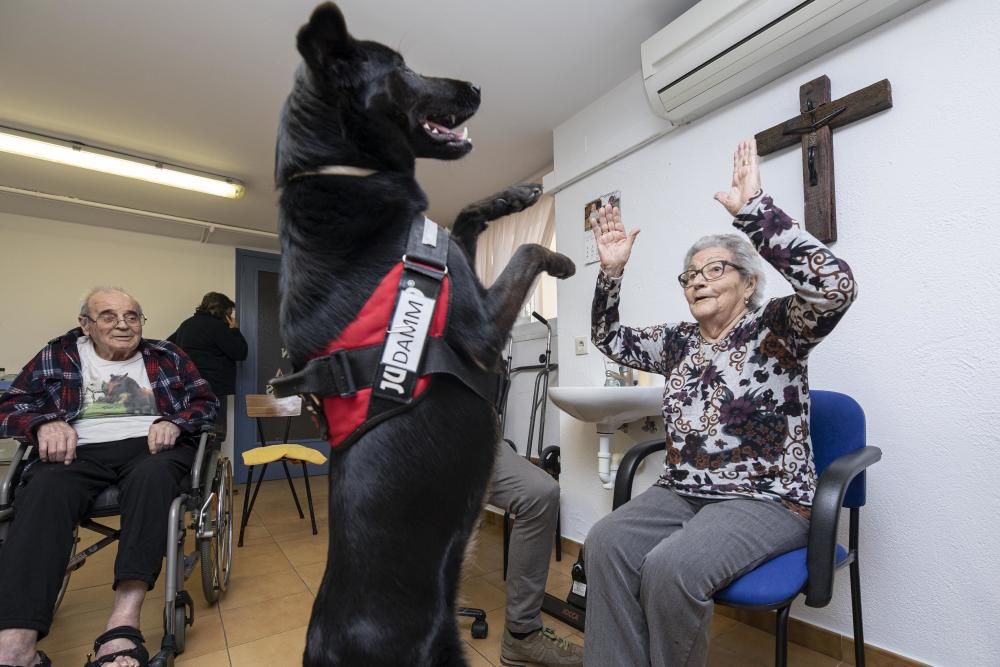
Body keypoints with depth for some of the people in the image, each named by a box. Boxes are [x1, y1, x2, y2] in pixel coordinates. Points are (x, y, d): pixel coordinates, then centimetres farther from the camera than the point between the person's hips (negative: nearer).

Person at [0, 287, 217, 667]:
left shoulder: (167, 356, 14)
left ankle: (124, 623, -44)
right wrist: (46, 423, -11)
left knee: (151, 476, -36)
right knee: (45, 491, -33)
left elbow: (205, 402, 9)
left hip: (150, 446, -1)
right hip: (82, 451, 2)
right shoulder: (57, 356, 17)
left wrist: (173, 422, -11)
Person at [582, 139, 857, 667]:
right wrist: (611, 271, 2)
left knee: (671, 566, -30)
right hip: (680, 494, 5)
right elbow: (608, 339, 15)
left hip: (765, 501, -4)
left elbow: (835, 286, -24)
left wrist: (754, 210, -27)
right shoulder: (679, 341, 11)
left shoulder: (776, 327, -4)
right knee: (605, 543, -21)